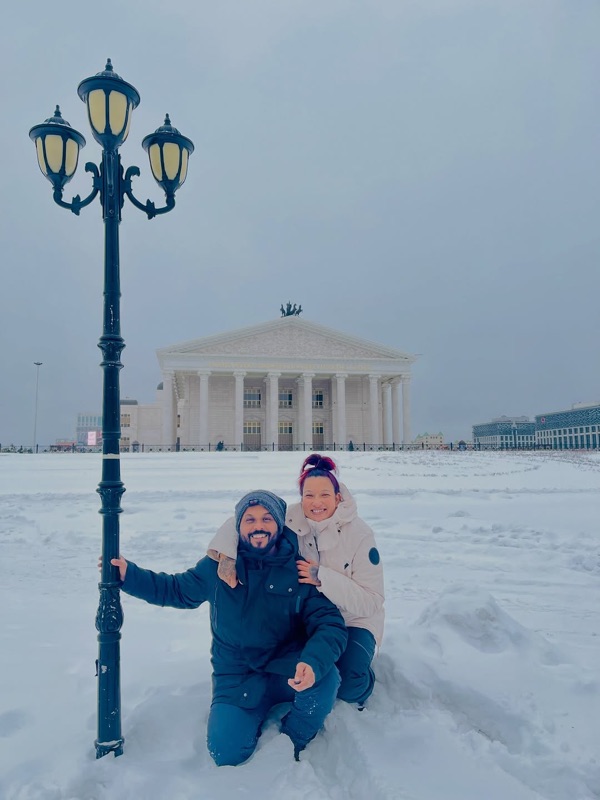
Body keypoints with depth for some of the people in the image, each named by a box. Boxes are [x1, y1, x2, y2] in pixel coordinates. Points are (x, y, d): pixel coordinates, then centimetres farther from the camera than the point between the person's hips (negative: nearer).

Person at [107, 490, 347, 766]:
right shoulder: (218, 566, -2)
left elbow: (330, 624, -15)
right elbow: (178, 590, 15)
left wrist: (313, 662, -36)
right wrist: (129, 575, 4)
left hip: (287, 671, 0)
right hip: (237, 678, 1)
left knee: (324, 676, -31)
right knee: (227, 753, -21)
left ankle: (294, 737, 1)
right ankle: (265, 714, 13)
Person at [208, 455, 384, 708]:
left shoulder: (360, 534, -20)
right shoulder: (290, 518, -13)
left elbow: (372, 601, -22)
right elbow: (241, 520, -13)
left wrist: (323, 578, -33)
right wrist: (226, 554, -32)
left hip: (352, 620, -3)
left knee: (348, 685, -24)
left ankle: (361, 685, 12)